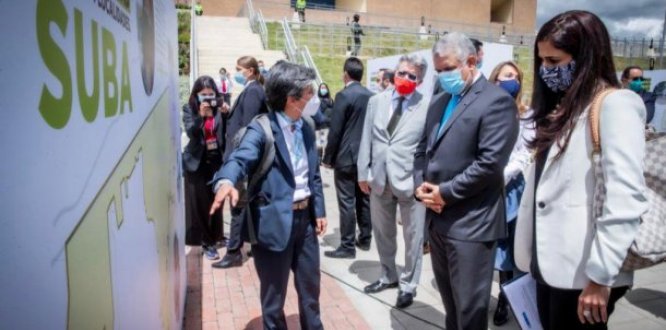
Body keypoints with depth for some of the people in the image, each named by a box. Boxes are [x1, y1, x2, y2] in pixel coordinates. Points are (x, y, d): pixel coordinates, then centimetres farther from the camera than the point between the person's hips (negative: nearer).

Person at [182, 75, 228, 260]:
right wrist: (201, 115, -27)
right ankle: (206, 242, 13)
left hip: (216, 160, 2)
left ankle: (215, 236, 26)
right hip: (197, 162, -2)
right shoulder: (189, 109, -2)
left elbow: (226, 132, -1)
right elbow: (190, 132, -14)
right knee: (200, 203, 2)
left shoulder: (219, 109, 2)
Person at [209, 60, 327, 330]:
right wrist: (226, 181, -51)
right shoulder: (262, 129, -14)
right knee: (274, 291, 11)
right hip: (275, 220, -6)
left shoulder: (306, 128, 7)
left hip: (305, 217, 7)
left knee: (310, 285, 21)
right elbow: (241, 158, -31)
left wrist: (319, 210, 10)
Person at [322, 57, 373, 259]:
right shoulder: (371, 96, 7)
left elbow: (335, 131, -14)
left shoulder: (343, 96, -12)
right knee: (364, 199, 14)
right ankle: (365, 239, 24)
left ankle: (347, 246, 2)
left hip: (346, 157, -7)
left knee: (347, 202, -3)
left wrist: (328, 158, -6)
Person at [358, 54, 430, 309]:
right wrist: (363, 172, 3)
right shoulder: (376, 101, 7)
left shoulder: (428, 106, -7)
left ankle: (408, 284, 27)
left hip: (411, 180, -4)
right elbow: (366, 139, 7)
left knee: (412, 236, 9)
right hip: (379, 178, 5)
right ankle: (388, 276, 39)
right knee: (382, 232, 18)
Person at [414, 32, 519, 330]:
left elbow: (490, 163, -20)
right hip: (437, 218, 8)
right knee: (450, 302, 22)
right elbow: (423, 149, 16)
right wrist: (421, 185, -2)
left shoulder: (497, 101, -11)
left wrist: (446, 193, -15)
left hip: (470, 223, -8)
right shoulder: (439, 101, 15)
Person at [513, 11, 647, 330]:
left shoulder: (615, 105, -9)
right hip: (551, 266, 8)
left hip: (582, 274, -7)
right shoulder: (563, 109, 16)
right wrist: (532, 256, 11)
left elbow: (625, 199, -18)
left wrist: (600, 275, -18)